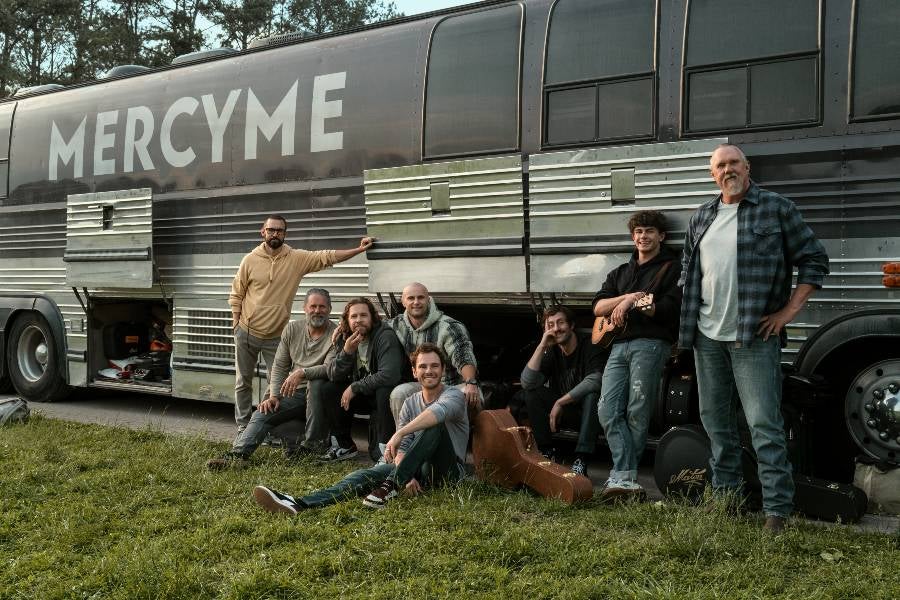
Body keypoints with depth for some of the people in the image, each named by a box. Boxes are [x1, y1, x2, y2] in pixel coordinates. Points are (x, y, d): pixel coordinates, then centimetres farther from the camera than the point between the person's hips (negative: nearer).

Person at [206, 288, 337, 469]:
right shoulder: (292, 329, 8)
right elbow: (279, 366, 8)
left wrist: (302, 373, -36)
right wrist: (273, 395, -6)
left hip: (319, 393, -4)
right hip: (293, 393, 4)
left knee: (315, 383, -36)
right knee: (262, 414, -17)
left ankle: (312, 444, -25)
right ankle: (237, 454, -28)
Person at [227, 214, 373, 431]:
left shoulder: (297, 258, -6)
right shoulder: (250, 260, -5)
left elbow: (328, 257, -10)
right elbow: (236, 294, 3)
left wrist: (359, 249, -17)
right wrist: (236, 323, -2)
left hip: (276, 336, 0)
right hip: (246, 332, 0)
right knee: (243, 382, 10)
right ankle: (242, 427, 22)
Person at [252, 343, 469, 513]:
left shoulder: (453, 395, -4)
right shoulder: (410, 403, 14)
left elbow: (439, 410, -32)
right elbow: (402, 448, 4)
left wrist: (399, 433, -43)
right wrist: (406, 475, -19)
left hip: (448, 468, -5)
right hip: (418, 469, 5)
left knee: (434, 422, -30)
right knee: (367, 475, -22)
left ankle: (391, 486, -35)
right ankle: (299, 504, -41)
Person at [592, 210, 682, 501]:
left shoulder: (671, 268, 9)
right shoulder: (620, 273, 27)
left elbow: (669, 308, -7)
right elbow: (598, 307, 12)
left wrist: (630, 303, -9)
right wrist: (628, 296, -4)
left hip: (650, 343, -6)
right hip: (618, 345, 6)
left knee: (637, 414, -7)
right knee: (608, 411, -9)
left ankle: (621, 477, -1)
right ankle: (625, 477, -13)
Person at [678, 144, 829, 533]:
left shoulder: (777, 208, -1)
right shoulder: (701, 218, 15)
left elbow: (814, 259, -1)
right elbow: (688, 269, 25)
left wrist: (790, 311, -8)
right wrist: (688, 317, 13)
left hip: (754, 338, -6)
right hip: (707, 338, 6)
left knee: (764, 424, -8)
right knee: (715, 420, 12)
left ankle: (777, 509, -3)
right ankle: (724, 496, 25)